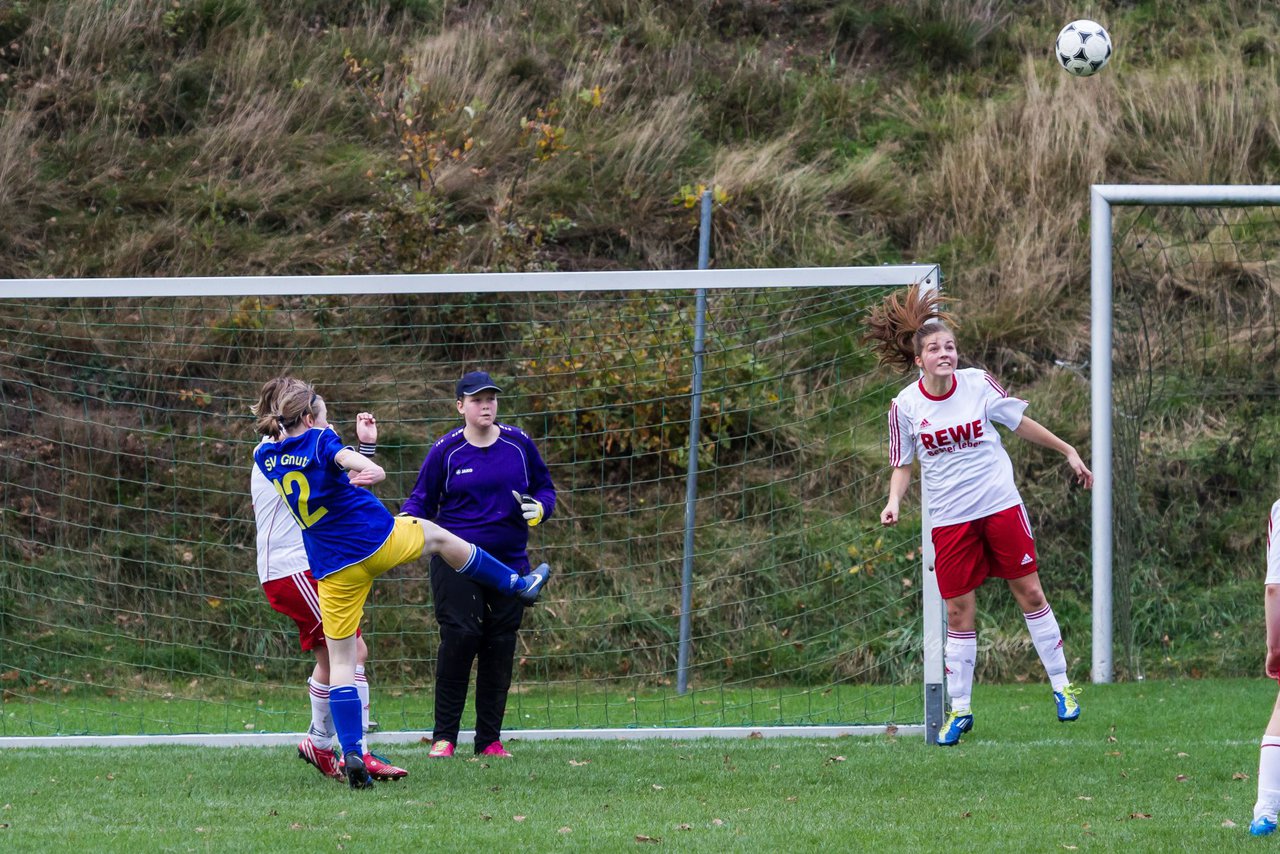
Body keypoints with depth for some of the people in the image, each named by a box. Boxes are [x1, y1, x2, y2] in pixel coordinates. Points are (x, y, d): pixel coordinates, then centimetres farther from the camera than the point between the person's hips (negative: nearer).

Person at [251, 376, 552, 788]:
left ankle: (351, 753, -6)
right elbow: (346, 458, -34)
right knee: (439, 536, 28)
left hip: (335, 568, 3)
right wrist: (372, 470, -55)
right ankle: (518, 584, 45)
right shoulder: (319, 441, -12)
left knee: (341, 660, 6)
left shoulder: (265, 457, 1)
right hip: (382, 540, -3)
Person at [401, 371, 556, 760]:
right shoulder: (446, 450, -2)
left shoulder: (519, 444, 5)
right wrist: (407, 519, -17)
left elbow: (544, 486, 16)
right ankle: (444, 736, -8)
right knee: (459, 637, -16)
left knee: (500, 646, 3)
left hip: (509, 562, 3)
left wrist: (539, 507, -6)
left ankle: (490, 739, 12)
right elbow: (423, 498, 4)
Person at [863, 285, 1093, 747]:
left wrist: (1067, 451, 15)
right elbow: (903, 465, 6)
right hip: (950, 518, 0)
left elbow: (1021, 423, 10)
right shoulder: (905, 406, -5)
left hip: (1001, 505, 0)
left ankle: (1061, 686, 17)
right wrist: (894, 501, -13)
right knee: (959, 611, 1)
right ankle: (959, 709, 11)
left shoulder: (978, 384, -5)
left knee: (1029, 592, 4)